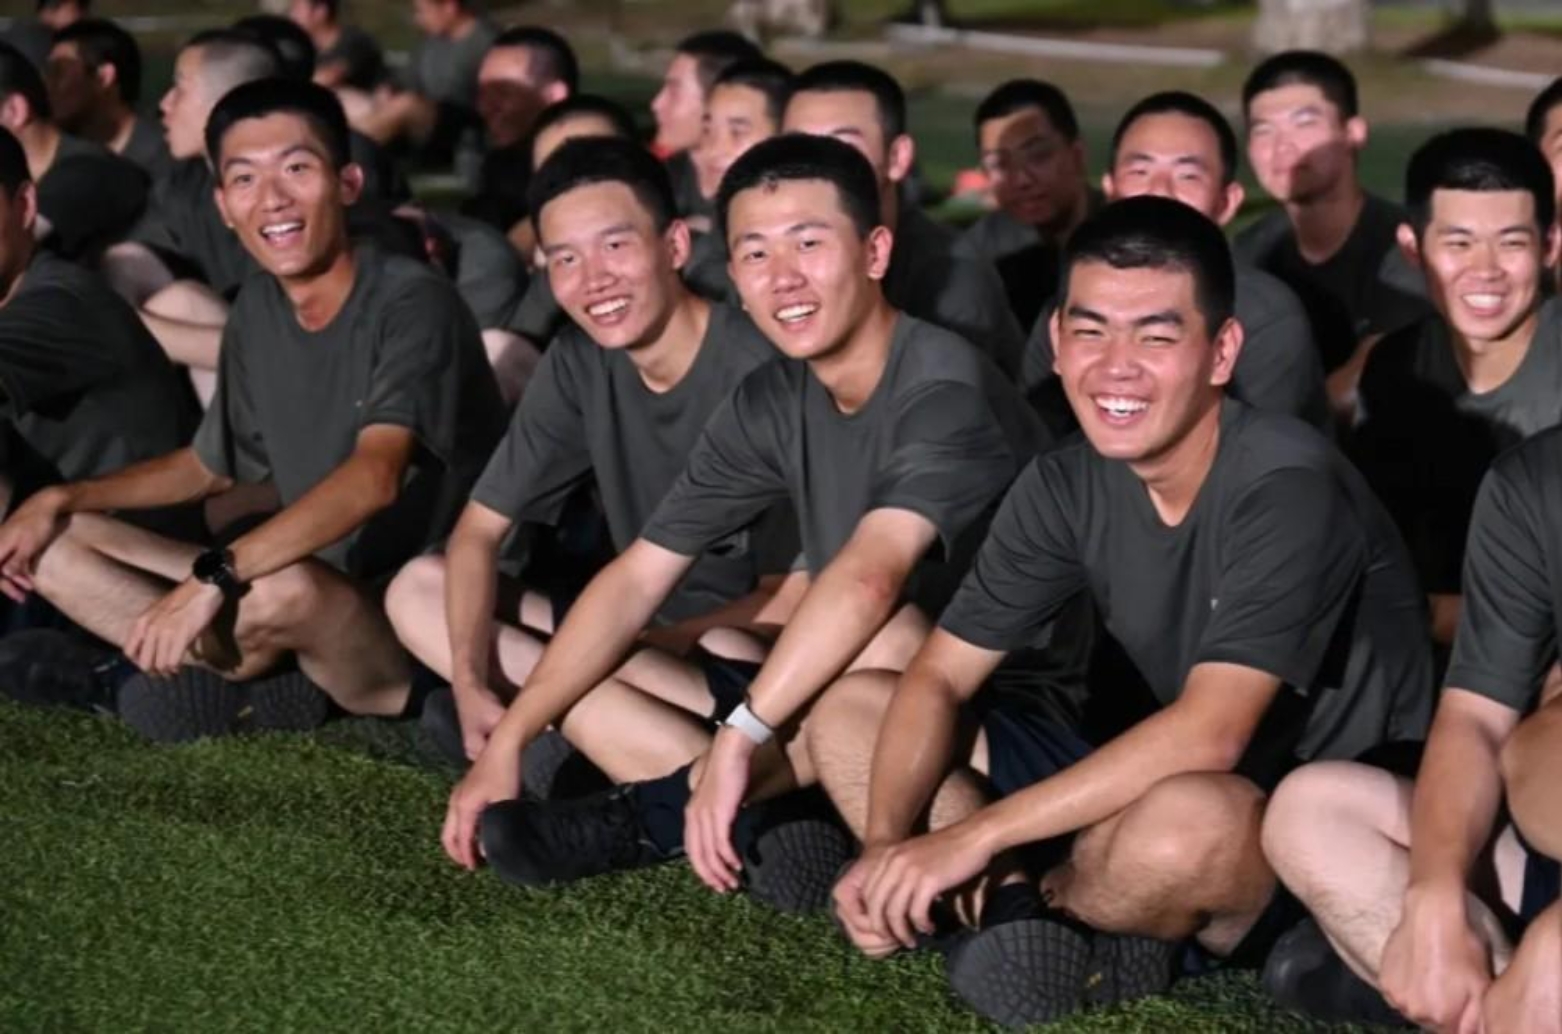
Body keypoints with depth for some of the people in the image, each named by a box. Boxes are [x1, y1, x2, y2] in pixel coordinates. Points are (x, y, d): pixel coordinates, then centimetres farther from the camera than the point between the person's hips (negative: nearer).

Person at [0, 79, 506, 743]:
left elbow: (374, 477, -31)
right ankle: (279, 683, -13)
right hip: (311, 593, 8)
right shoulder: (258, 310, 6)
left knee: (283, 586, -39)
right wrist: (60, 501, 8)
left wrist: (212, 577, -37)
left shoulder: (411, 304, -16)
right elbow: (210, 465, 21)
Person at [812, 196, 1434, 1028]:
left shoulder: (1285, 487, -24)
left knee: (1183, 821, -42)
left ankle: (1024, 908, -8)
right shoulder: (1065, 487, -4)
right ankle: (1057, 928, -16)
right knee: (848, 710, 2)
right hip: (1156, 784, 7)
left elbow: (1209, 734, -32)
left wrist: (977, 835, -31)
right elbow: (939, 677, -1)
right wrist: (887, 847, -20)